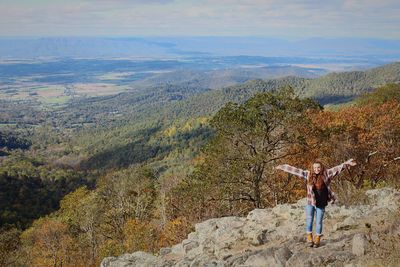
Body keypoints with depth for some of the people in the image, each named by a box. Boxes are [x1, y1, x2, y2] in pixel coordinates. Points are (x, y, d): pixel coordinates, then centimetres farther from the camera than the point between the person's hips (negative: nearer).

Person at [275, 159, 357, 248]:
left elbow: (337, 168, -6)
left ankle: (317, 239, 21)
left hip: (321, 204, 0)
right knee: (309, 219, -9)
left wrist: (346, 164, -16)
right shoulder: (308, 174, 1)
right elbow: (295, 170, 3)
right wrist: (283, 167, 5)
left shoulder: (326, 174, -1)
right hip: (310, 202, 0)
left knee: (318, 222, 7)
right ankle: (309, 238, 3)